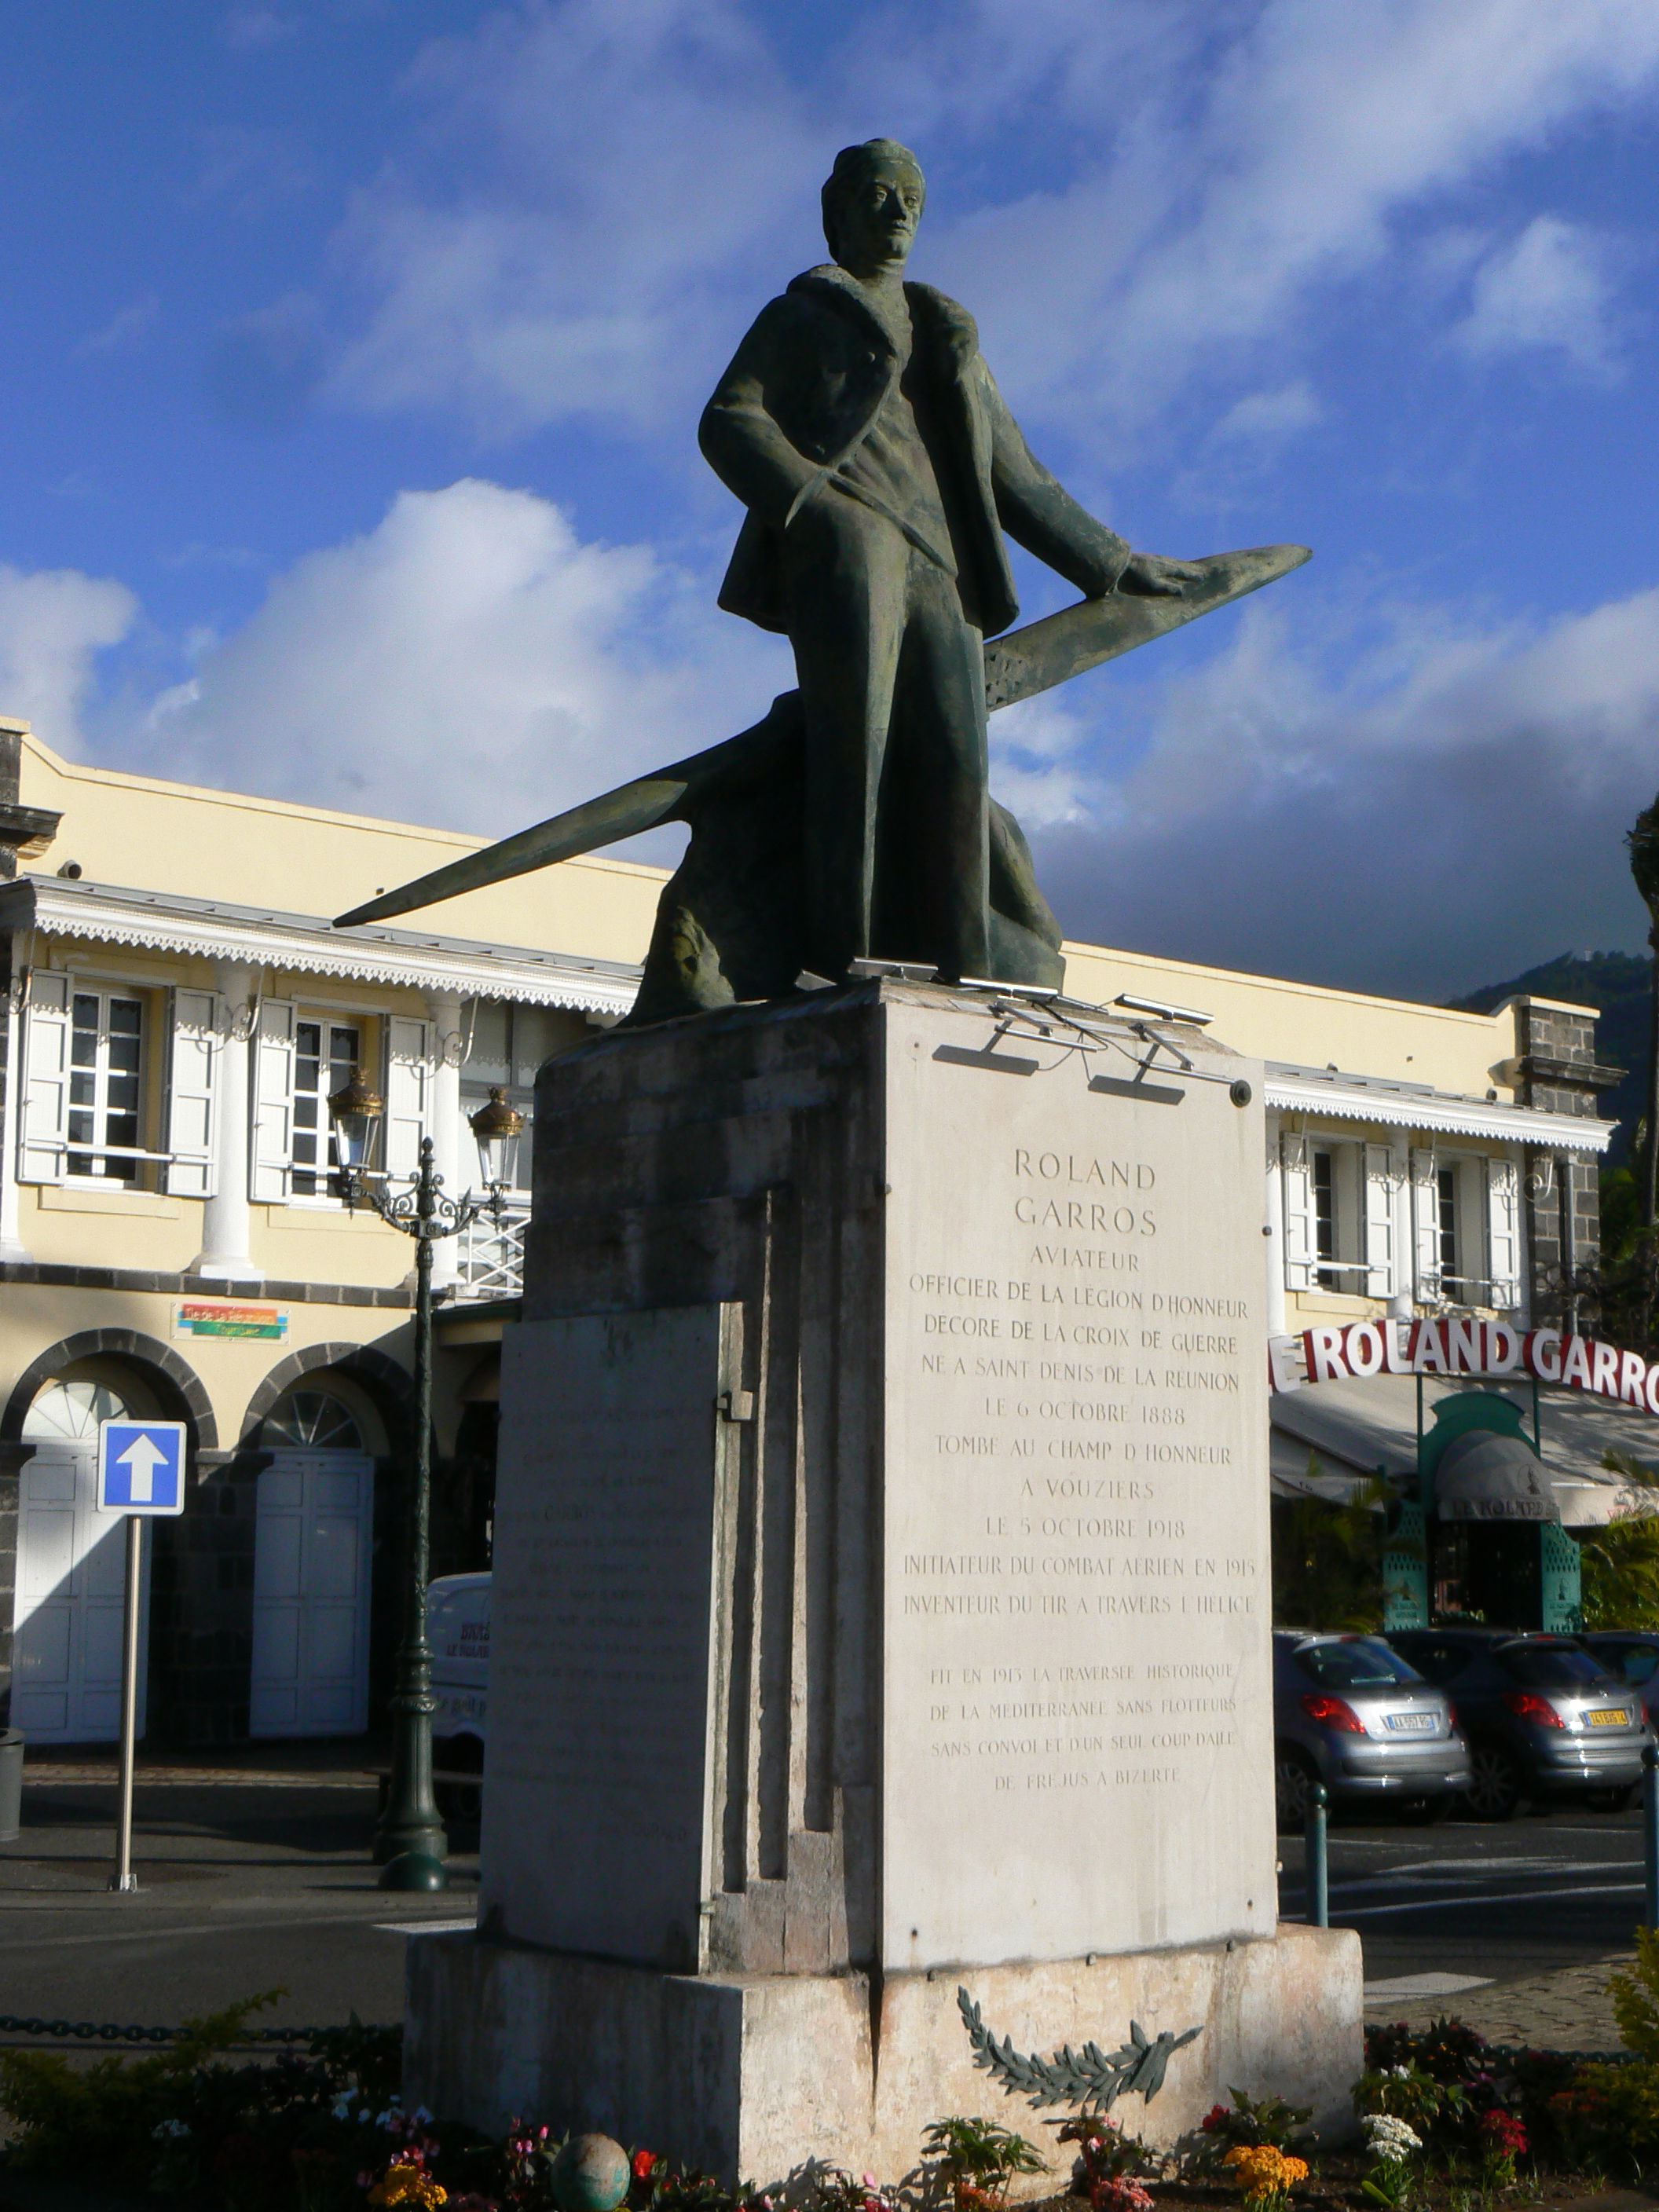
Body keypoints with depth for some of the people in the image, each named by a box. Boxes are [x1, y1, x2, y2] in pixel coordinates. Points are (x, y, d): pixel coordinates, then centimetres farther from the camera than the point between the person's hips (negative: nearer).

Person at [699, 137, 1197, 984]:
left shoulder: (949, 336, 36)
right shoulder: (798, 318, 22)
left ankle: (956, 995, -23)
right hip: (845, 536, -4)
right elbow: (728, 420, 5)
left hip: (941, 564, 4)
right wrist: (807, 495, -14)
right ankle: (843, 970, -31)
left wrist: (1111, 562, 32)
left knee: (953, 764, -14)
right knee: (854, 746, -22)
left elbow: (1015, 477, 36)